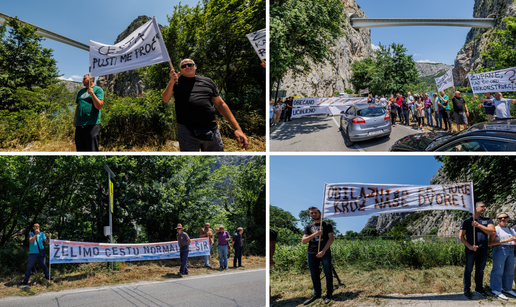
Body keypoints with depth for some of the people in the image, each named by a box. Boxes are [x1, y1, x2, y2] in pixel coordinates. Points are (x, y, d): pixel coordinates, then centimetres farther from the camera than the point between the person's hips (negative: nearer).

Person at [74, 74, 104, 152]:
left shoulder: (98, 90, 1)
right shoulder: (81, 91, 22)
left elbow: (99, 106, -10)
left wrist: (92, 94, -18)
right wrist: (74, 120, 17)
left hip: (92, 124, -7)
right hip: (79, 125, 7)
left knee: (93, 149, -9)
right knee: (80, 149, 8)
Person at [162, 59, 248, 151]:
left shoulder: (207, 82, 15)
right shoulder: (176, 82, 12)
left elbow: (220, 104, 14)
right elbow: (165, 99, -1)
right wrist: (171, 82, -20)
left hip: (212, 131, 2)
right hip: (187, 133, -2)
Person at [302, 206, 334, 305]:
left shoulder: (327, 225, 7)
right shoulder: (308, 227, 15)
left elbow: (331, 239, -2)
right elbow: (304, 241, 7)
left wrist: (323, 251, -14)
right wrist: (314, 235, -10)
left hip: (325, 253, -3)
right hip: (311, 254, 3)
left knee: (328, 273, 0)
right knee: (314, 275, 8)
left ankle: (329, 294, 9)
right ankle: (316, 294, 20)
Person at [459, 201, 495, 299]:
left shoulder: (487, 220, 12)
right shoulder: (467, 221, 3)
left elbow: (493, 232, -5)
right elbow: (461, 236, -1)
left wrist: (478, 225, -12)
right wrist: (469, 246, -13)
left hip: (483, 250, 3)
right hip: (471, 250, -3)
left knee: (480, 270, 12)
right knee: (468, 270, 2)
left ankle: (479, 288, 25)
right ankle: (467, 290, 10)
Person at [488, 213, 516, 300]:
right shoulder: (495, 229, -2)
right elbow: (490, 243, -9)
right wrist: (505, 241, -16)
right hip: (500, 250, -6)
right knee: (498, 270, -8)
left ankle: (507, 288, 22)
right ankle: (496, 290, -2)